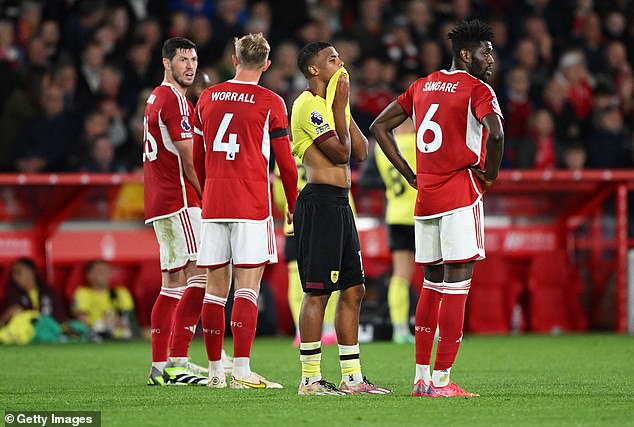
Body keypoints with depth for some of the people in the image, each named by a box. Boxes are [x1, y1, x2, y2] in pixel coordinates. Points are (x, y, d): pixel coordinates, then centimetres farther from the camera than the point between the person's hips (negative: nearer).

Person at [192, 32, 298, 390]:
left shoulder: (207, 98, 11)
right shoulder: (270, 103, -3)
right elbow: (285, 161, 0)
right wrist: (294, 207, 12)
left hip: (213, 203, 4)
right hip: (252, 205, -4)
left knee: (216, 289, 8)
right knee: (247, 288, -6)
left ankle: (216, 371, 12)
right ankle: (242, 371, -13)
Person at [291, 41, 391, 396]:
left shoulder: (329, 104, 20)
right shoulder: (309, 105, -10)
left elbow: (360, 152, 15)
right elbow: (340, 152, -15)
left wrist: (344, 109, 11)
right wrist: (340, 106, -7)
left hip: (340, 204, 10)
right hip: (319, 202, -10)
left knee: (353, 290, 10)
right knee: (317, 291, -8)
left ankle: (352, 377, 13)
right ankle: (310, 379, -6)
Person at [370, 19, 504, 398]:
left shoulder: (423, 86, 16)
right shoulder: (477, 90, -6)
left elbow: (380, 127, 20)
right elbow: (496, 133, -25)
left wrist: (411, 175, 16)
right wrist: (490, 174, -8)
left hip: (425, 196, 7)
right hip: (461, 194, -7)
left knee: (432, 284, 15)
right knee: (457, 285, -6)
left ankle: (422, 377, 15)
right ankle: (441, 381, -10)